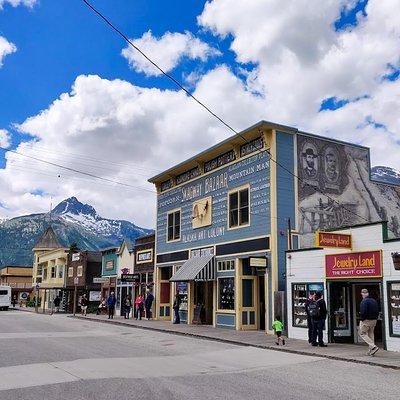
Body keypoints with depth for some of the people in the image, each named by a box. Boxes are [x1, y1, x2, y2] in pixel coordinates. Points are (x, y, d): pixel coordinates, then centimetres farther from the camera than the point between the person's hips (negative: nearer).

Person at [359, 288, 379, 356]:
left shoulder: (364, 301, -16)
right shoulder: (374, 301, 10)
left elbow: (363, 312, -24)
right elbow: (377, 311, 13)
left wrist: (362, 319, -11)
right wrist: (375, 318, 16)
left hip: (366, 320, -8)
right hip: (374, 320, 8)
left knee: (362, 333, 3)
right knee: (371, 334, 15)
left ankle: (373, 346, -11)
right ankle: (371, 350, 15)